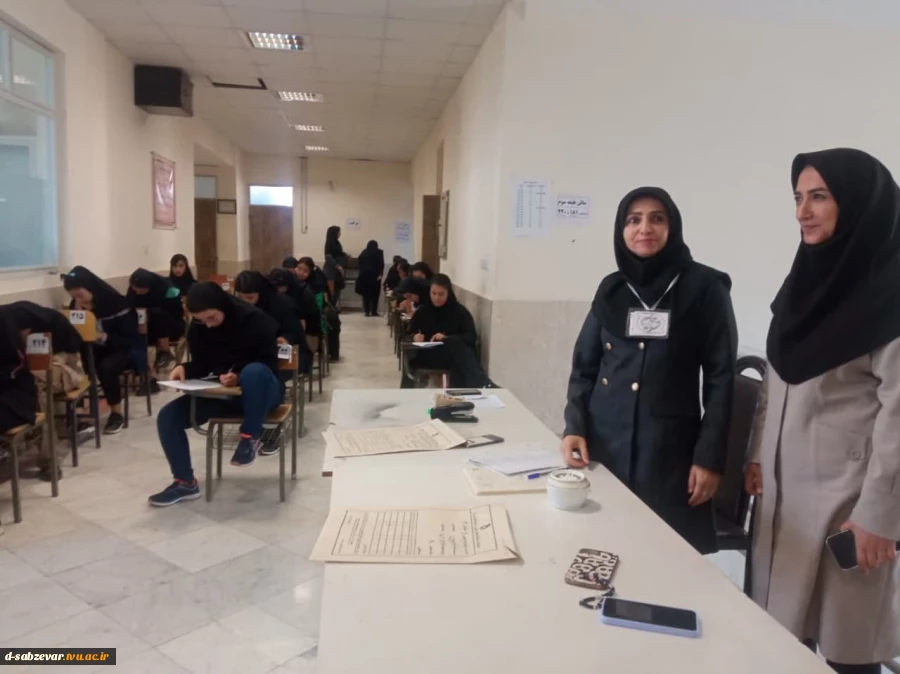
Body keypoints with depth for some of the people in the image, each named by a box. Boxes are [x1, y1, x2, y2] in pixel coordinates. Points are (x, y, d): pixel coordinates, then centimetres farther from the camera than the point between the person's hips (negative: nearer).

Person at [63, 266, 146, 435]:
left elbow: (131, 340, -20)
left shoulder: (116, 304, -19)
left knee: (107, 367, -36)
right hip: (97, 350, 5)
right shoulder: (77, 305, -1)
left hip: (124, 350, -5)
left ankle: (116, 414, -15)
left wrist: (104, 337, -35)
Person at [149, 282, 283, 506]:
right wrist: (185, 369, -16)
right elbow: (202, 365, 7)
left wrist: (240, 377, -33)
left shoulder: (255, 319, -19)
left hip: (260, 390, -5)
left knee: (254, 371, -42)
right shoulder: (197, 328, -2)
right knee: (168, 416, -12)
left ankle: (250, 437, -20)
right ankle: (185, 482, 1)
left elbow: (269, 364, -17)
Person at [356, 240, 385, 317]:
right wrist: (380, 274, -8)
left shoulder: (363, 253, 13)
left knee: (366, 294, 5)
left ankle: (367, 311, 0)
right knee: (375, 294, 2)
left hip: (364, 275, 3)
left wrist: (361, 274, 11)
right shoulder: (379, 252, 4)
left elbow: (360, 264, 10)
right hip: (374, 275, -3)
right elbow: (381, 264, -7)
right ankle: (374, 311, -3)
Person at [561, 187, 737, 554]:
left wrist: (710, 457, -7)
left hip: (668, 452, -3)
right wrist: (574, 427, -1)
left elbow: (720, 377, -4)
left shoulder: (705, 287, -3)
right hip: (603, 447, 3)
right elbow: (585, 365, 11)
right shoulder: (611, 288, 7)